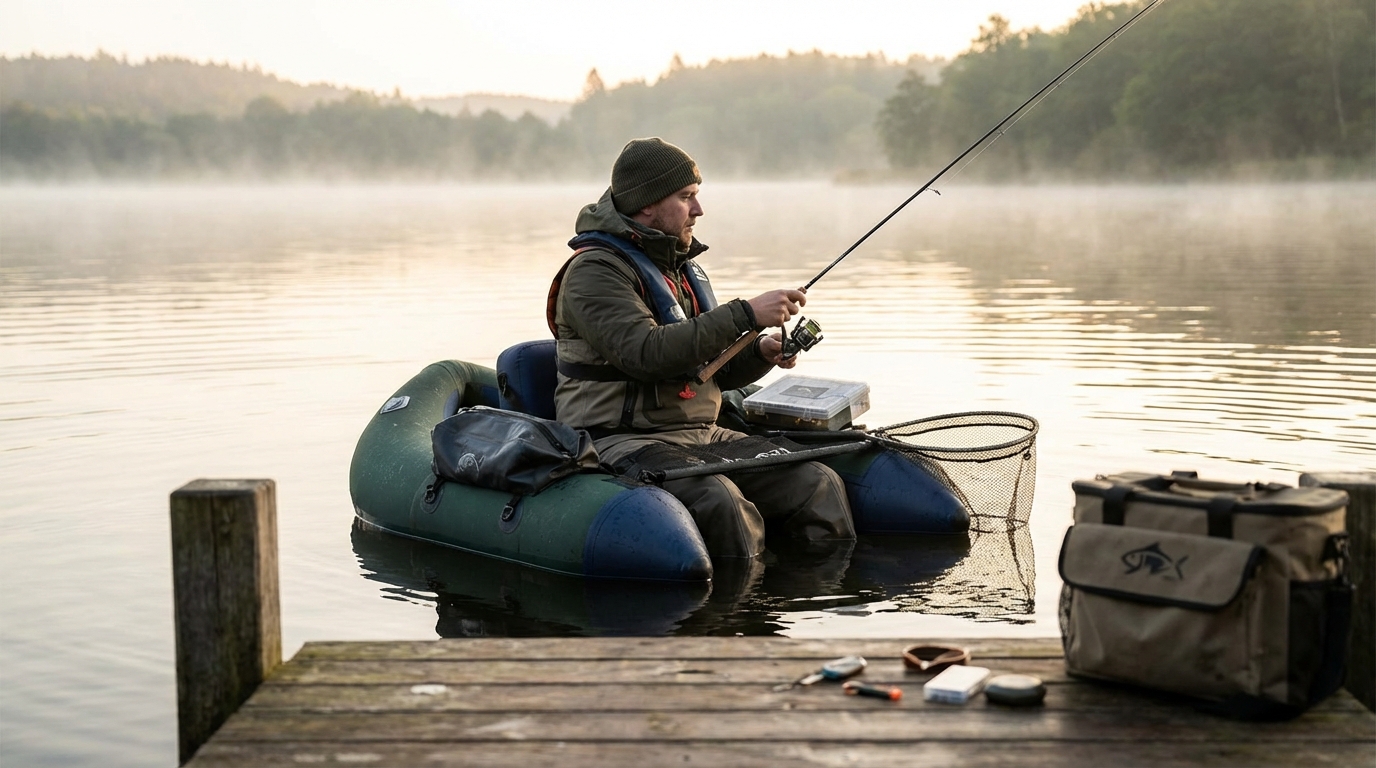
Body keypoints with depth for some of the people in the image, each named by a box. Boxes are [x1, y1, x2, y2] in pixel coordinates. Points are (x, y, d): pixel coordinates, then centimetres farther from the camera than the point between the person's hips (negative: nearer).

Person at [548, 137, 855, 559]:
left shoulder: (682, 266, 18)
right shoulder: (594, 271, -9)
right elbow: (647, 353, -25)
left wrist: (760, 353, 2)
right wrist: (745, 314, -24)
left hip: (701, 434, 8)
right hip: (623, 440, -8)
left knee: (818, 483, -10)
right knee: (719, 500, -35)